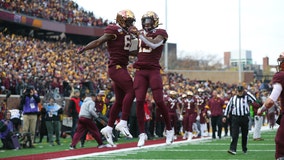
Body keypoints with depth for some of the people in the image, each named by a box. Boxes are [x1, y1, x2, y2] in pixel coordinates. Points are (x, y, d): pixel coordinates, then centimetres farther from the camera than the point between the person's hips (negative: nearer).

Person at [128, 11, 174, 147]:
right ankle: (142, 134, -1)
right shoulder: (143, 34, 18)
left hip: (153, 71, -4)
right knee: (139, 101, -7)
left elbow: (154, 44, -17)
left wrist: (139, 34, -19)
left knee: (159, 101, -9)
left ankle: (169, 130, 10)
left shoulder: (160, 33, 2)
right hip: (140, 71, 4)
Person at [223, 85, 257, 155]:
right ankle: (233, 149, -15)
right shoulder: (233, 98, 9)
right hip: (235, 118, 0)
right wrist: (225, 116, 13)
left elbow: (254, 99, -13)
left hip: (244, 117, 0)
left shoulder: (246, 97, 3)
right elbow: (228, 107, 15)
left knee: (244, 135, 10)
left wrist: (247, 93, -8)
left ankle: (244, 149, 25)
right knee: (234, 134, -9)